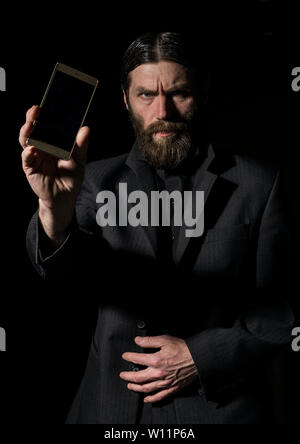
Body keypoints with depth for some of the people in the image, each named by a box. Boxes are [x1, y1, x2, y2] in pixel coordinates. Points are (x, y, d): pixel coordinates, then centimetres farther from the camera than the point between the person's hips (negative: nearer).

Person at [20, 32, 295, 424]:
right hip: (112, 406, 2)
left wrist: (202, 358, -15)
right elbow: (66, 267, -17)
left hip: (221, 406, -1)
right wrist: (55, 207, -37)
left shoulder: (257, 184, -5)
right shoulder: (99, 181, 0)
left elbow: (281, 313, -4)